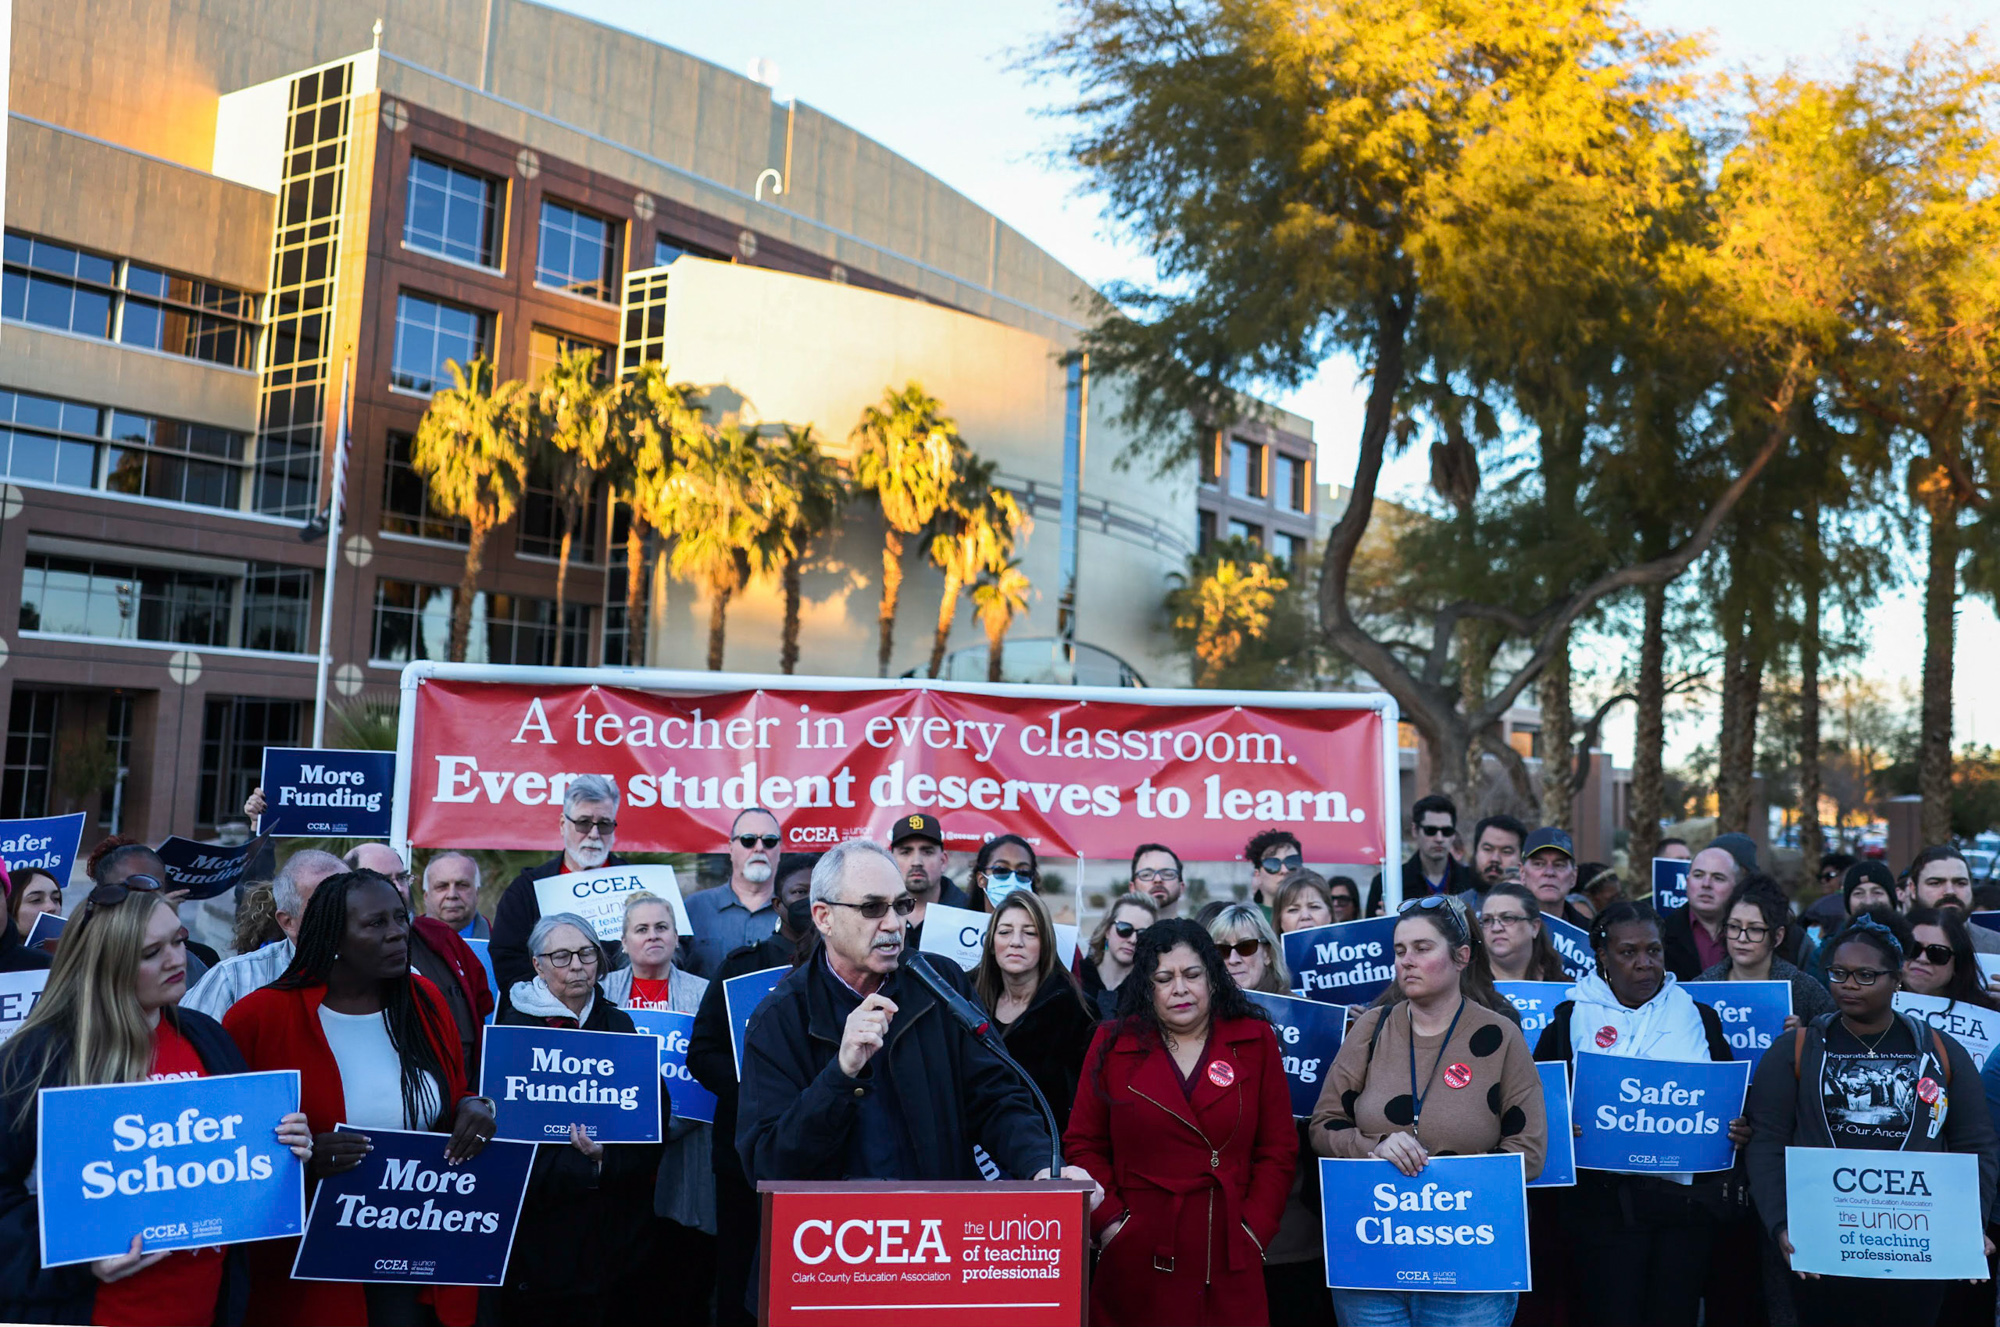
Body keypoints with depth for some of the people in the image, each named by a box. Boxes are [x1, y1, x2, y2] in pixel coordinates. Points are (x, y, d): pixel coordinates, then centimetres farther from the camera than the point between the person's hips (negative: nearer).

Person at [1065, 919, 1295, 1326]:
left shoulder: (1255, 1041, 4)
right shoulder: (1113, 1043, 3)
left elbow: (1279, 1148, 3)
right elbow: (1084, 1144, 5)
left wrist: (1256, 1227, -5)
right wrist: (1108, 1220, -5)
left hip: (1229, 1258, 1)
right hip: (1137, 1254, 0)